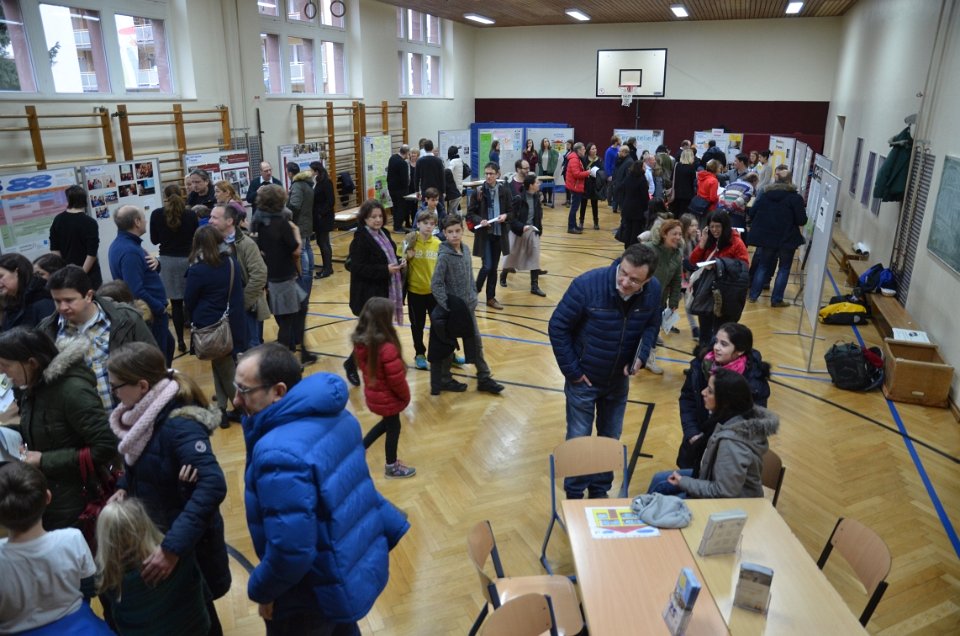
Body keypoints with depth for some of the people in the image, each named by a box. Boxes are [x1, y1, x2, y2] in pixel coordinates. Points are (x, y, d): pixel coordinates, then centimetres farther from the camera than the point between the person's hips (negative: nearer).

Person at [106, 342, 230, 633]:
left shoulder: (179, 424, -30)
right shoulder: (143, 415, -4)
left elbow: (213, 486, -40)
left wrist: (173, 546, -43)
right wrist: (124, 488, -6)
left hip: (186, 543, -7)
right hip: (152, 534, 8)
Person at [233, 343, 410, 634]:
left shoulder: (280, 454, -34)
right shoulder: (332, 414, -4)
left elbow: (290, 550, -32)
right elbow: (356, 483, 7)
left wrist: (260, 590, -14)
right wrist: (387, 528, 17)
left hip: (317, 595, -8)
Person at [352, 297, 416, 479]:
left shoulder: (360, 341, -10)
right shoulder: (386, 348, -33)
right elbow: (396, 379, -25)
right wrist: (405, 395, -7)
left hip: (373, 394, 7)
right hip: (388, 398, -7)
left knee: (387, 423, 29)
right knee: (393, 428, 15)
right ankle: (392, 467, 34)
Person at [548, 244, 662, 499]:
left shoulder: (653, 291, -16)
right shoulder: (587, 284, -28)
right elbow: (557, 327, -19)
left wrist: (641, 356, -15)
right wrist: (572, 371, -15)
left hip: (619, 380, 4)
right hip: (584, 379, -4)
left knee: (610, 439, 19)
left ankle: (600, 492, 41)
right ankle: (574, 497, 31)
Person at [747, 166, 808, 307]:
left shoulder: (766, 194, 2)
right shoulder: (795, 197, -9)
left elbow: (751, 214, 3)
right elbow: (802, 221, -11)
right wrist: (791, 220, 11)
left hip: (766, 237, 3)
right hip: (787, 239, -3)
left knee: (763, 265, 16)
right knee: (784, 268, 9)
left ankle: (753, 295, 17)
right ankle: (776, 299, 9)